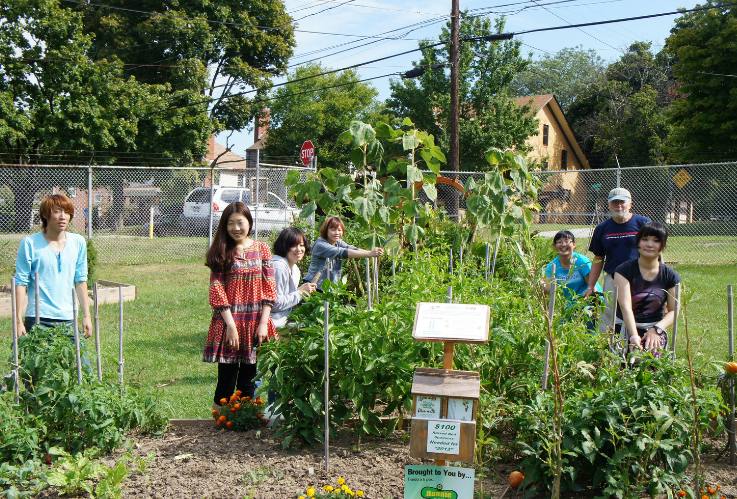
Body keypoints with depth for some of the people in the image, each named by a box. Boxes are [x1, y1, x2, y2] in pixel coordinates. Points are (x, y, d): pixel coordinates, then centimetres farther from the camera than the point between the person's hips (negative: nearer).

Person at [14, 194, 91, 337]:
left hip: (68, 319, 3)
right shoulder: (30, 243, -4)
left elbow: (80, 281, 9)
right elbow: (21, 283, -4)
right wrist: (18, 321, -7)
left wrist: (86, 316, 7)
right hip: (38, 319, -3)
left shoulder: (78, 242, 5)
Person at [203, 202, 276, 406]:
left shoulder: (262, 249, 5)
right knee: (226, 381, 2)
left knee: (248, 381, 10)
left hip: (255, 322, 2)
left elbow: (269, 289, 3)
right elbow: (217, 290, -5)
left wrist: (263, 323, -6)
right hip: (228, 322, -2)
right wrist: (231, 325, -13)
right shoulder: (221, 252, 1)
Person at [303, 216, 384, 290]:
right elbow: (342, 252, -31)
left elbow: (353, 249, -13)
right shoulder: (320, 245, -18)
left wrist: (372, 251, -34)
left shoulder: (339, 243, 5)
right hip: (315, 288, -6)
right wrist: (369, 254, -39)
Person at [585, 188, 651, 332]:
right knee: (607, 322, 3)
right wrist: (591, 286, 10)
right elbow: (598, 259, 14)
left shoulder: (643, 224, -1)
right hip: (612, 281, 3)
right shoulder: (602, 228, 9)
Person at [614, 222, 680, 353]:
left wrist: (657, 329, -15)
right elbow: (625, 306, -15)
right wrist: (634, 336, -30)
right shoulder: (624, 270, -3)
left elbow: (674, 311, 5)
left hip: (655, 332, 1)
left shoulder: (670, 276, 6)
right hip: (626, 328, -1)